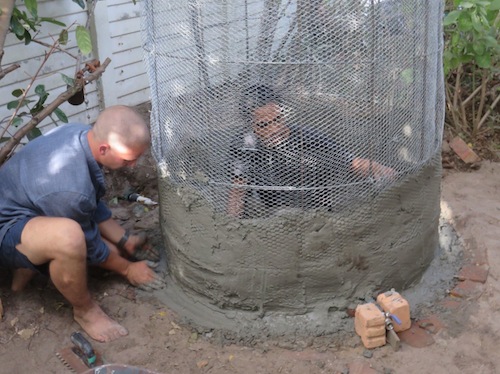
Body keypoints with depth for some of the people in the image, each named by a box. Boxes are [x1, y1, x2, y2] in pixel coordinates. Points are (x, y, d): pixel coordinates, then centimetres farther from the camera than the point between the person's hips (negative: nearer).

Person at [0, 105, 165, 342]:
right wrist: (127, 269, -2)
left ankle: (29, 266, 18)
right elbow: (90, 244, -18)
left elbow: (93, 204, 4)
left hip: (29, 206, 9)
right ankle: (84, 310, -13)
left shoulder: (82, 134, -12)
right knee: (69, 236, -40)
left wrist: (124, 241, 6)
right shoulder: (71, 187, -38)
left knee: (112, 251, 8)